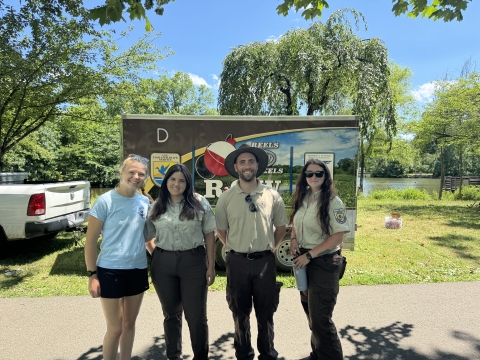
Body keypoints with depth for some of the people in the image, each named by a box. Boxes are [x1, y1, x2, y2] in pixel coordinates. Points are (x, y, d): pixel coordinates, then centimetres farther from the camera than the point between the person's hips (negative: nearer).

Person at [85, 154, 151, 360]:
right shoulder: (105, 201, -12)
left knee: (130, 323, 19)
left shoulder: (145, 203, 2)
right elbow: (91, 240, -9)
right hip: (110, 271, -4)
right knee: (115, 328, 6)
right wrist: (92, 274, -12)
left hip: (138, 271, 5)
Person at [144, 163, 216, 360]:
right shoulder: (157, 206, 4)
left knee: (196, 315, 9)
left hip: (193, 262, -2)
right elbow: (147, 236, 12)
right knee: (171, 314, 18)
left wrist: (211, 266, -3)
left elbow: (209, 234, -1)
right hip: (163, 264, 3)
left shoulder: (199, 203, -2)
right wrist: (156, 255, 0)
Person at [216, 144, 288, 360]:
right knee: (240, 312, 17)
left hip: (265, 261, 0)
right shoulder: (226, 198, -4)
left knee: (265, 312, 15)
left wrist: (270, 247, 7)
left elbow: (281, 226, 8)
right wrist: (235, 250, 5)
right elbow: (221, 230, 5)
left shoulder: (272, 196, -3)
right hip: (237, 262, 0)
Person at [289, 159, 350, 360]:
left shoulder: (332, 201, -16)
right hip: (304, 260, 7)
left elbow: (338, 235, -20)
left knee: (320, 318, 1)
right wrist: (293, 239, -5)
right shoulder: (302, 198, 3)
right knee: (310, 312, 21)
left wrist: (309, 255, -21)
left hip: (324, 263, -7)